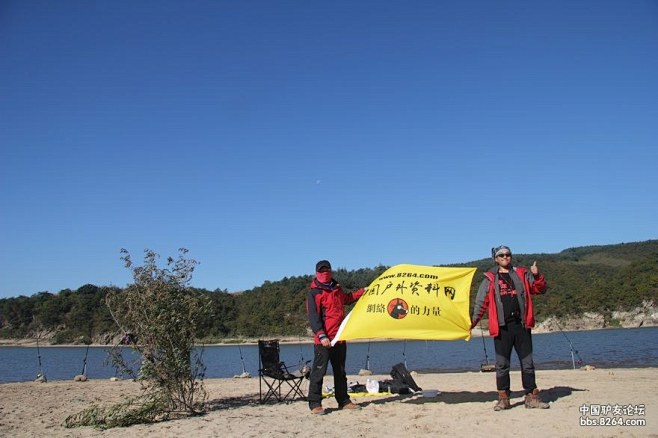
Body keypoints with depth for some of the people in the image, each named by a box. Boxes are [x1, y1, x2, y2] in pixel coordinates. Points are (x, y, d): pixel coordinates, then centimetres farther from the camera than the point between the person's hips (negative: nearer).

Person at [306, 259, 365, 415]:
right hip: (323, 340, -7)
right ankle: (315, 404, -1)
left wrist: (363, 291, 35)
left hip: (339, 338, 8)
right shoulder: (313, 293, -6)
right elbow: (313, 316, -15)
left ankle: (343, 401, 24)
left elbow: (346, 299, 39)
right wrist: (321, 336, -24)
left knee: (340, 371, 15)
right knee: (319, 371, -6)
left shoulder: (337, 289, 17)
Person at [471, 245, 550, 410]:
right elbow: (481, 303, 5)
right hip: (502, 327, -1)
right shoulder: (490, 279, 7)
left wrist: (537, 276, -9)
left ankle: (531, 397, 15)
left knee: (527, 363, 6)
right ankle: (503, 399, 11)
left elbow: (540, 289, 10)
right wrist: (472, 322, -3)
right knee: (502, 365, 3)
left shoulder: (522, 274, 12)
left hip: (521, 325, 1)